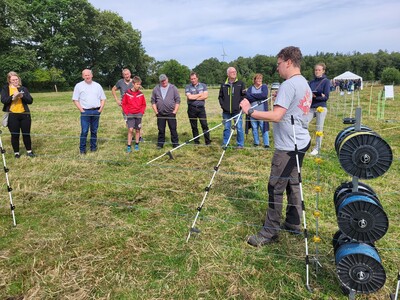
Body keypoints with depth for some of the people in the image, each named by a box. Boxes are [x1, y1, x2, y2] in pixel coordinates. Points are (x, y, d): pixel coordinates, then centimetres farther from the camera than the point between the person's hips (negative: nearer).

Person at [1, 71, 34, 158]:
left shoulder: (23, 88, 10)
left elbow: (30, 100, 2)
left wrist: (22, 96, -16)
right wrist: (12, 97, -22)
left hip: (24, 114, 2)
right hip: (12, 115, -1)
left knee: (26, 133, 6)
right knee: (15, 135, 4)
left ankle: (29, 151, 19)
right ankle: (16, 152, 16)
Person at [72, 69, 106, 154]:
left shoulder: (97, 86, 11)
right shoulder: (79, 86, 3)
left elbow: (103, 99, 13)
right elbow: (75, 100, 1)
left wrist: (100, 109, 1)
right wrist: (82, 110, -7)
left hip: (96, 111, 2)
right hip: (85, 112, -2)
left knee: (94, 130, 9)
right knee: (84, 131, -5)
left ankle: (93, 147, 19)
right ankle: (82, 149, 4)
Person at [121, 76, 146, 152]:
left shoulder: (141, 94, -1)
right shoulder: (127, 93, -6)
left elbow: (144, 105, 9)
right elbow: (124, 104, 2)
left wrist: (141, 112, -1)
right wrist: (126, 112, -4)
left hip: (138, 114, 2)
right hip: (130, 115, -2)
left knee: (137, 130, 9)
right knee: (130, 129, -9)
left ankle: (137, 144, 22)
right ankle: (129, 146, -2)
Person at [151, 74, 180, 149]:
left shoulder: (173, 88, 2)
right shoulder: (156, 89, 7)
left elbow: (178, 100, 1)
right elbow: (153, 101, 9)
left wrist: (175, 111, -5)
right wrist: (156, 111, 2)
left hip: (171, 113, -2)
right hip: (160, 114, 2)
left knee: (173, 129, 2)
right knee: (161, 130, 8)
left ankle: (175, 143, 12)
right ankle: (160, 143, 18)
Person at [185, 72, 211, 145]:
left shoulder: (203, 85, 10)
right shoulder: (188, 87, 6)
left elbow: (206, 96, -6)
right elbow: (189, 97, -11)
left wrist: (194, 97, -7)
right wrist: (200, 94, -3)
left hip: (201, 108, 0)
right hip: (192, 109, 0)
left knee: (205, 125, -5)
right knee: (194, 126, 5)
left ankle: (208, 142, -1)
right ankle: (196, 142, 14)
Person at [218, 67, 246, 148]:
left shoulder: (241, 83, 5)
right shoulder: (224, 85, 9)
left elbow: (244, 95, 3)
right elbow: (220, 96, 14)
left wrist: (240, 104, -8)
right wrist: (222, 105, 1)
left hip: (237, 111, -2)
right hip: (226, 111, 2)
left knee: (239, 128, -1)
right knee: (226, 128, 9)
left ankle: (240, 144, 10)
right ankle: (225, 144, 19)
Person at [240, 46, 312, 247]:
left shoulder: (288, 85, -16)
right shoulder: (305, 84, 15)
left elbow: (276, 116, -24)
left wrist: (250, 111, -19)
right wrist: (280, 98, 24)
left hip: (288, 145, -10)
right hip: (300, 142, 10)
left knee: (276, 187, -5)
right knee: (293, 183, 17)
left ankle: (270, 232, 2)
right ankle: (293, 223, 29)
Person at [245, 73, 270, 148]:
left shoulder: (264, 86, 5)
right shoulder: (250, 88, 12)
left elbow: (264, 95, -15)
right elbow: (247, 97, -7)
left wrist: (253, 95, -8)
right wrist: (259, 97, -12)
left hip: (262, 112, -3)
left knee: (264, 128, -5)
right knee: (254, 128, 8)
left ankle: (266, 144, 2)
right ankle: (256, 143, 21)